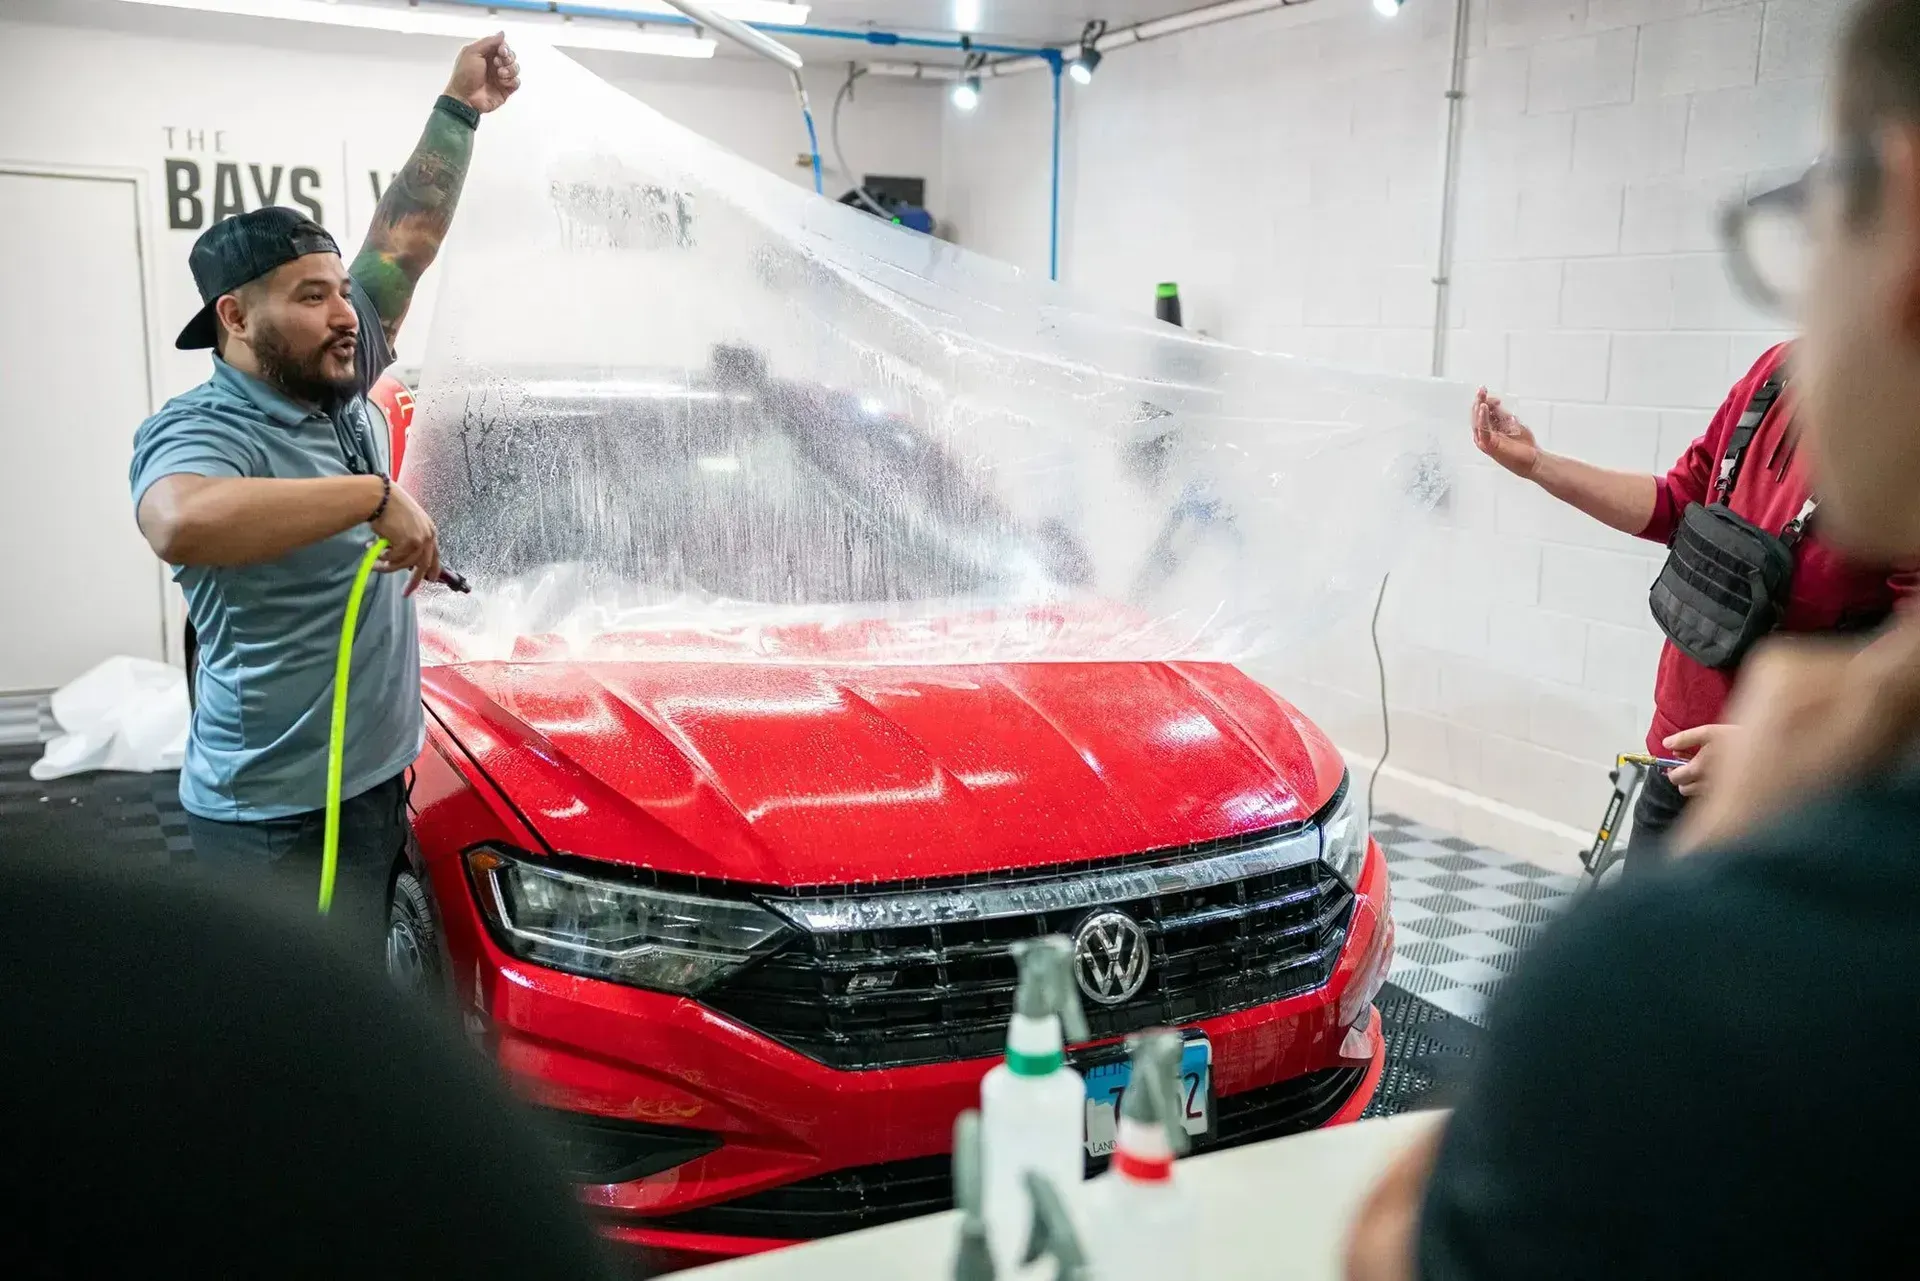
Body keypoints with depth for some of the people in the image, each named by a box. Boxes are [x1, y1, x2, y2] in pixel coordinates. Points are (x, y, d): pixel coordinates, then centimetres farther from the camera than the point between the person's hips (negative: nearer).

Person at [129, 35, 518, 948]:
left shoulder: (338, 386, 6)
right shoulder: (200, 431, -16)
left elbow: (405, 240, 12)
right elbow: (181, 526, -41)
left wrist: (459, 112, 10)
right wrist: (375, 493, -33)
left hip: (379, 784, 8)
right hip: (275, 823, -8)